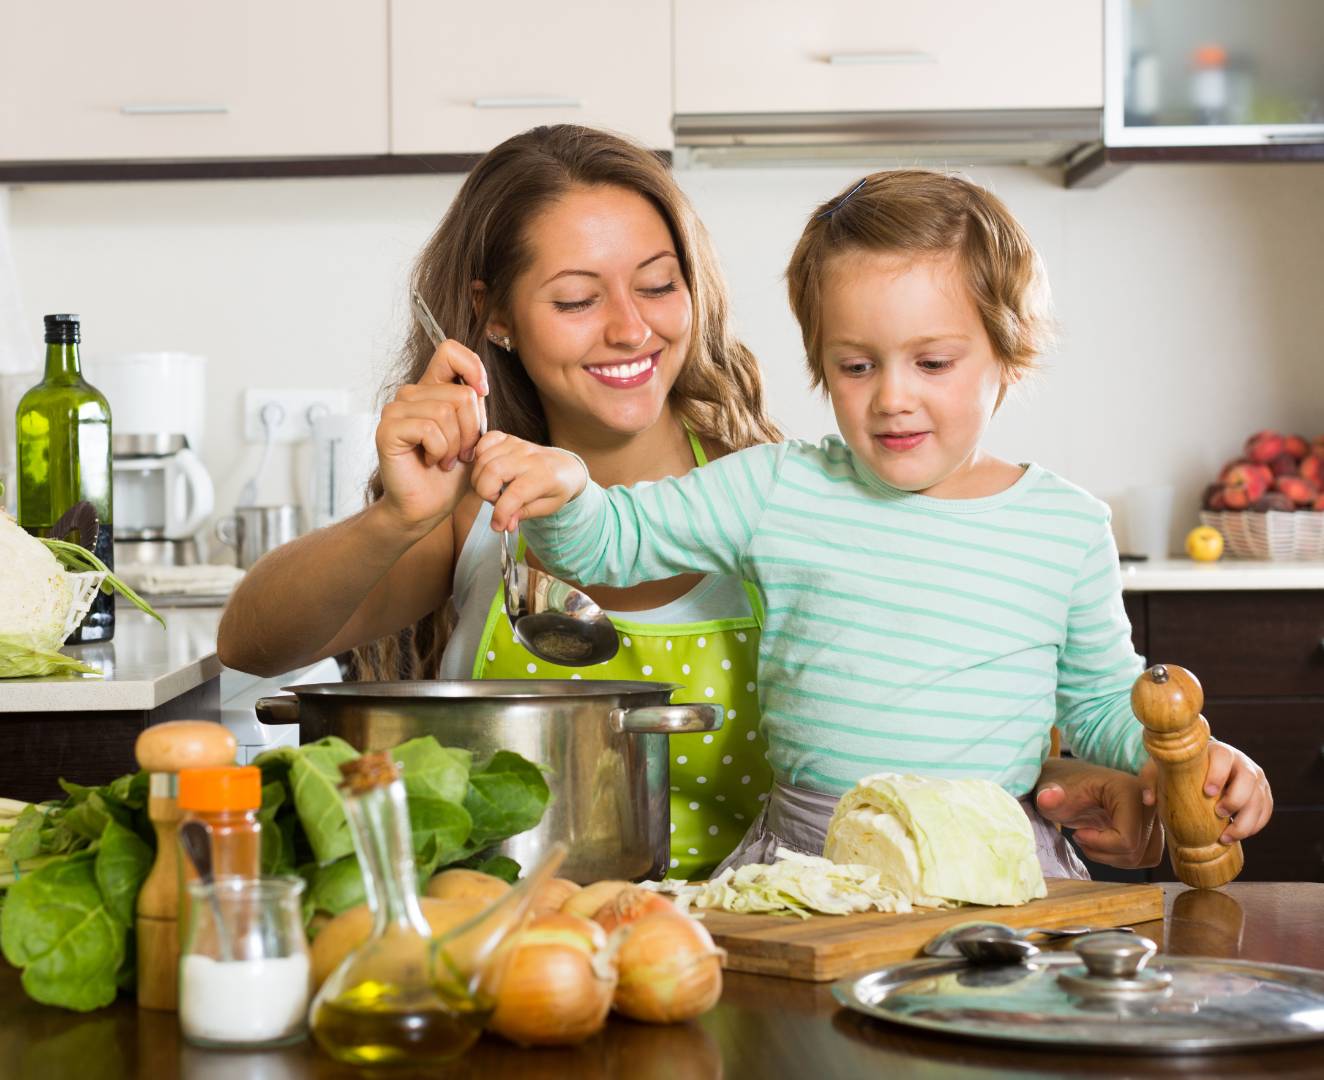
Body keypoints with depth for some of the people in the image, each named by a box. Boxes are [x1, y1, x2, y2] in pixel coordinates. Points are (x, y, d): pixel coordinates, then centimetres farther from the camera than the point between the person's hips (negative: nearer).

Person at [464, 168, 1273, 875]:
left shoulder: (1070, 527, 7)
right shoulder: (780, 491, 6)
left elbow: (1100, 699, 19)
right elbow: (610, 541, 6)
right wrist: (563, 489, -15)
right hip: (804, 858, 0)